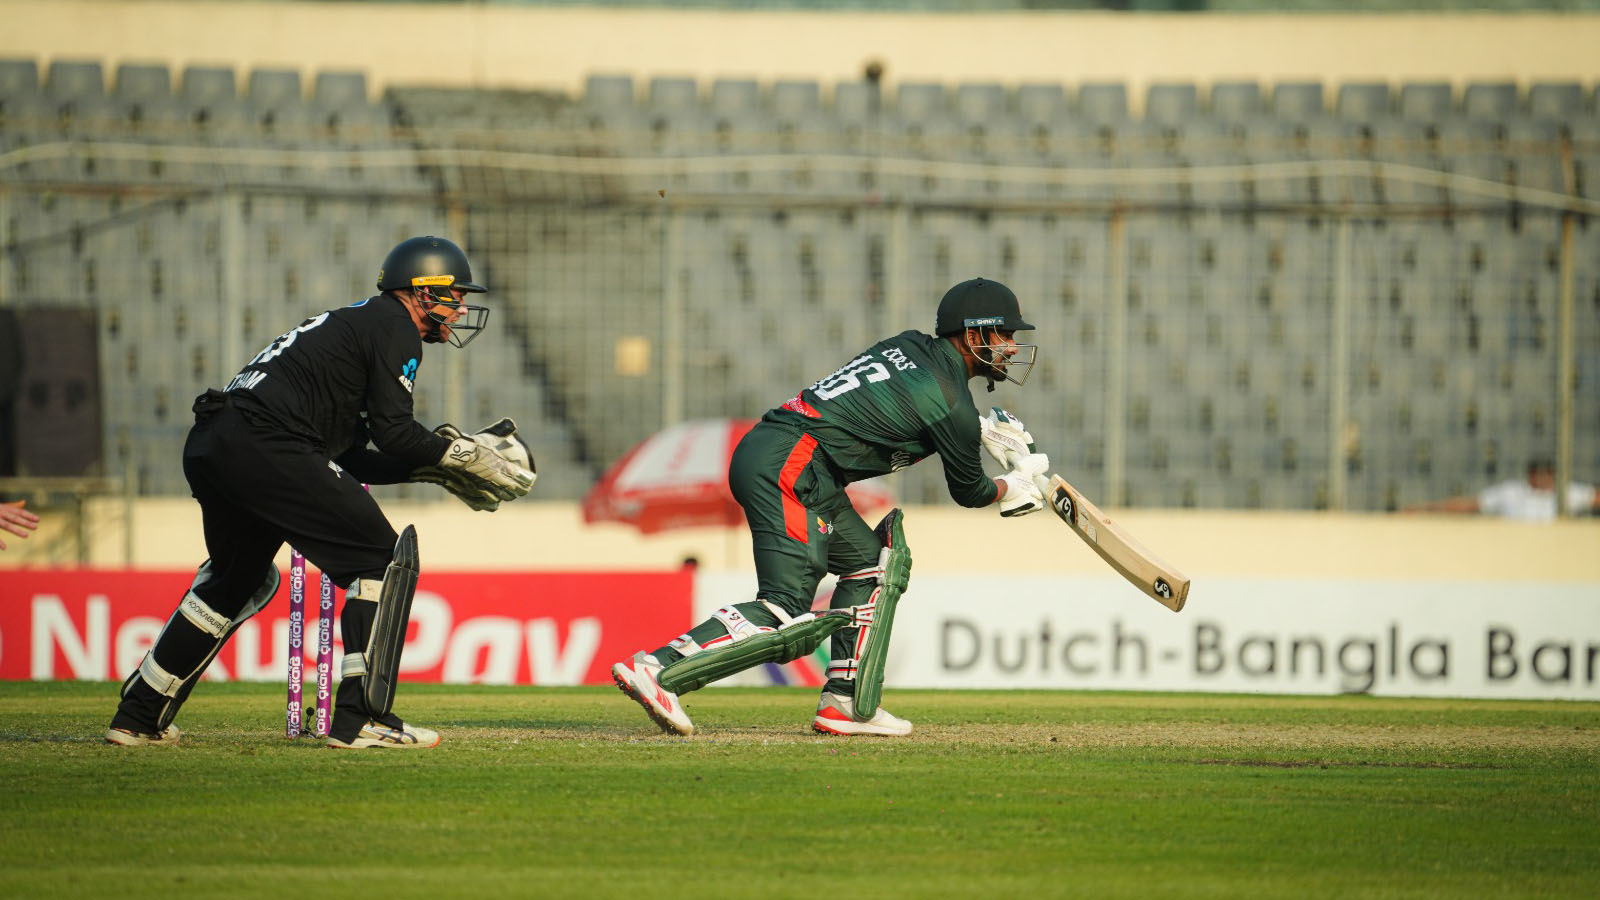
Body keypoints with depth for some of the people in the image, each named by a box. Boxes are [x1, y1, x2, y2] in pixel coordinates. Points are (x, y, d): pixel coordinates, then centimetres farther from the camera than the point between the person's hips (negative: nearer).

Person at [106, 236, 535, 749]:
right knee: (384, 558, -5)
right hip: (265, 445, -10)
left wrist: (436, 468, 24)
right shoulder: (394, 326, 2)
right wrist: (457, 453, 6)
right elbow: (393, 431, -8)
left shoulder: (357, 322, 31)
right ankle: (360, 719, -12)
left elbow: (351, 460, 27)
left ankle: (139, 718, 32)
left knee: (240, 580, 28)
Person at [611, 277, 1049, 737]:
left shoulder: (909, 346, 18)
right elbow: (968, 490, 10)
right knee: (788, 617, -17)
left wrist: (982, 429, 33)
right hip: (788, 470, -10)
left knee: (872, 563, 20)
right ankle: (657, 669, -27)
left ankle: (846, 703, 14)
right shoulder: (950, 401, -5)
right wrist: (1010, 488, 31)